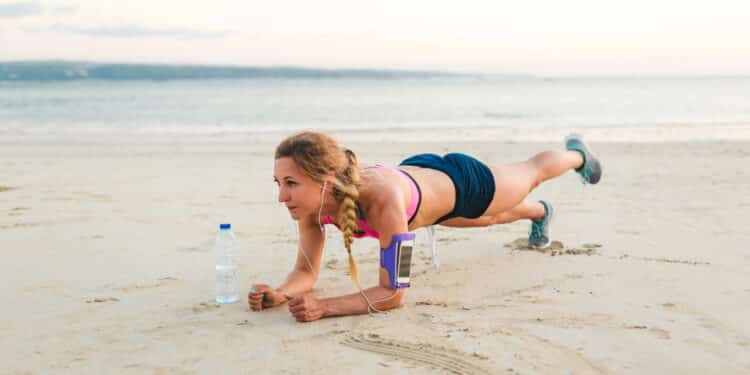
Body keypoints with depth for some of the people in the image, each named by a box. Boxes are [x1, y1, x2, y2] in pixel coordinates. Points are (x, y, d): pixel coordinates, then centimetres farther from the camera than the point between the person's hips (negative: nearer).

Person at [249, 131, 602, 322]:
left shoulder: (382, 199, -51)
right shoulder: (312, 199, -33)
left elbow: (393, 293, -46)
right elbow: (305, 271, -20)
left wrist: (323, 307, -57)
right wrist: (278, 293, -41)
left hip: (459, 182, -5)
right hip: (417, 172, 5)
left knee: (531, 174, 30)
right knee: (492, 219, 38)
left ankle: (577, 153, 65)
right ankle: (540, 212, 74)